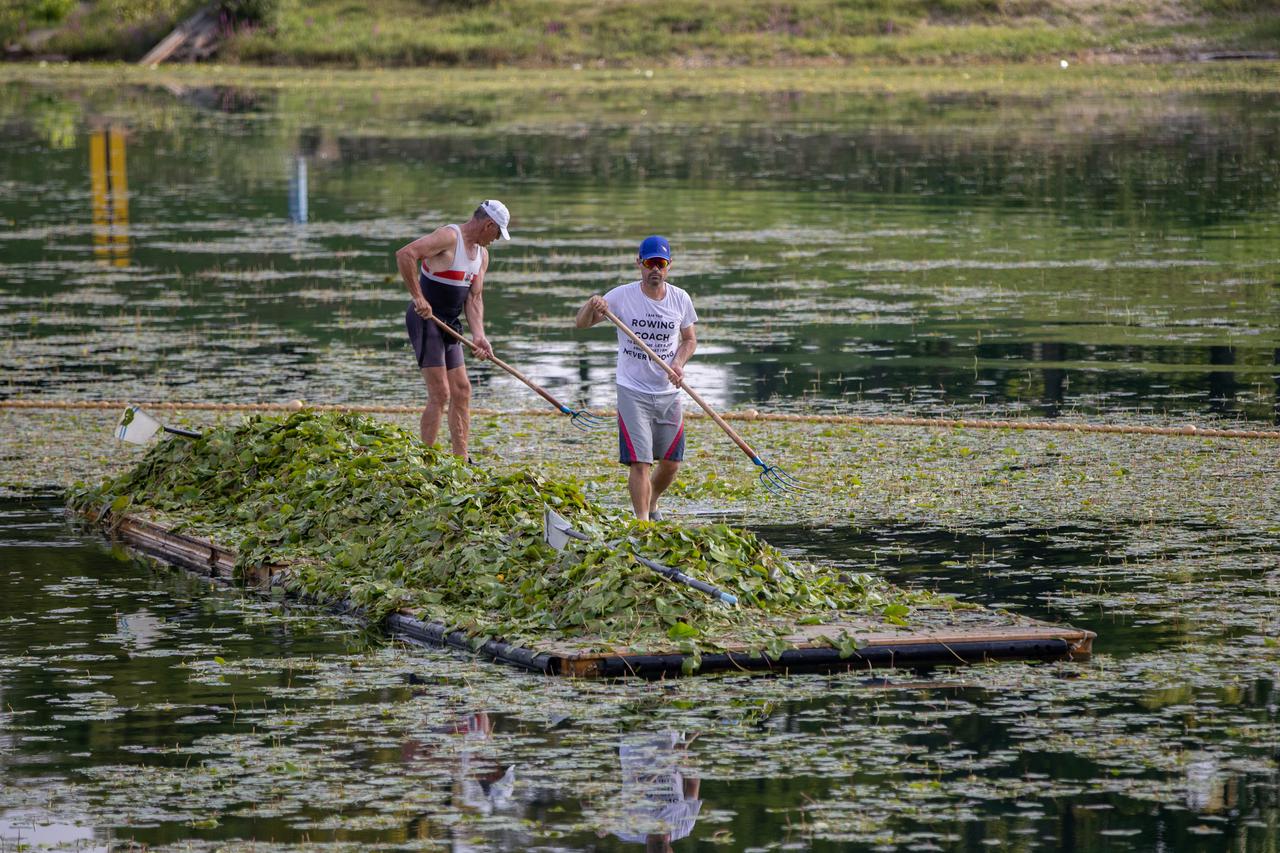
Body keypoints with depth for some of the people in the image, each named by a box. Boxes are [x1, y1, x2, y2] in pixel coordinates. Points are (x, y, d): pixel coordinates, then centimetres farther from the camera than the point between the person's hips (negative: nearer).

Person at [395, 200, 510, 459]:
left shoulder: (482, 254, 12)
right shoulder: (449, 237, -17)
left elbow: (474, 297, 7)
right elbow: (405, 255, -29)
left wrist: (478, 335, -8)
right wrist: (417, 297, -27)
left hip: (447, 326, 10)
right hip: (425, 320, -10)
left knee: (462, 391, 10)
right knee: (440, 394, -12)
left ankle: (461, 459, 15)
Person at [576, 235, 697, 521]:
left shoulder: (680, 299, 2)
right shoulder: (622, 296, -7)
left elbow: (689, 339, 14)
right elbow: (581, 324, -6)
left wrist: (679, 363, -6)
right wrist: (592, 307, -29)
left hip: (668, 393, 4)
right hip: (633, 392, -4)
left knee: (671, 463, 10)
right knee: (640, 462, -12)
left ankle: (651, 503, 37)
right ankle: (642, 520, -4)